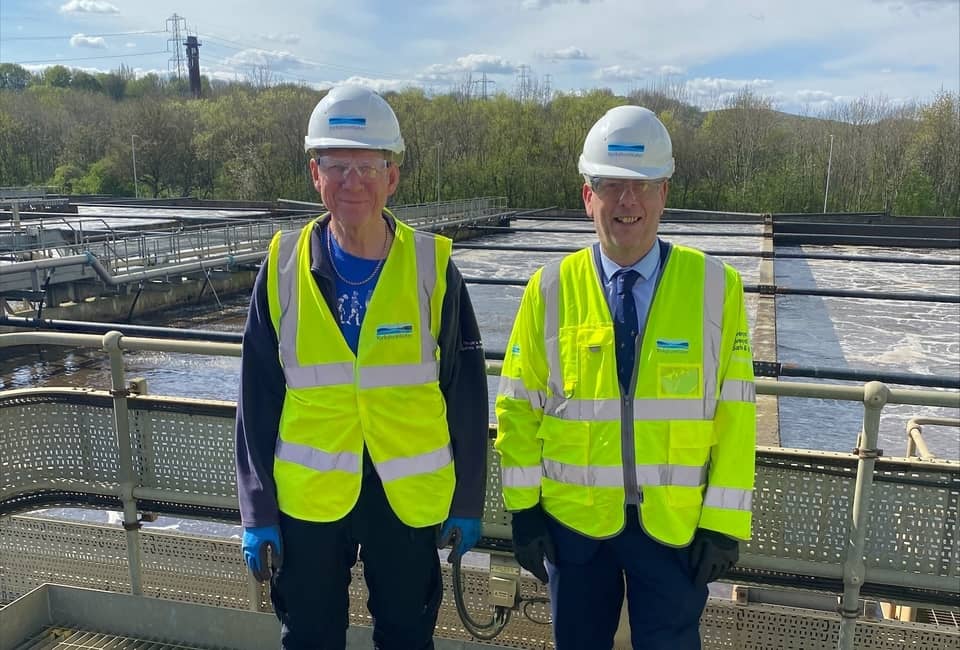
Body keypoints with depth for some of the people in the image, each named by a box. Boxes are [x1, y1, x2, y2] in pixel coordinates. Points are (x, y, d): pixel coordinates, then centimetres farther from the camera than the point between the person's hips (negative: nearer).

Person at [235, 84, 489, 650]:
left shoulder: (433, 268, -9)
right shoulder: (282, 268, -5)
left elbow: (466, 396, -4)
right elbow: (257, 400, -1)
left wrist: (468, 502, 0)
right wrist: (257, 514, 0)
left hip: (409, 497, -1)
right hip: (307, 499, 1)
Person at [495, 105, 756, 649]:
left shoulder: (716, 288, -7)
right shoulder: (551, 289, -6)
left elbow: (735, 413, -5)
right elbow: (520, 406, -1)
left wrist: (723, 522, -6)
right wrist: (524, 507, -2)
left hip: (677, 522, -1)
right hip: (574, 517, 1)